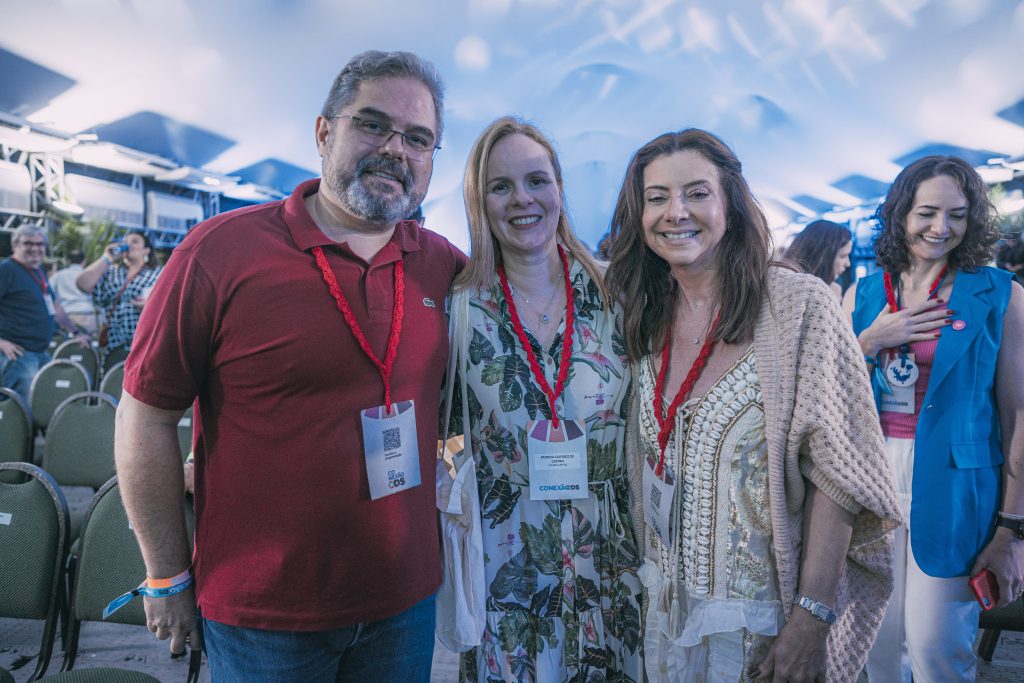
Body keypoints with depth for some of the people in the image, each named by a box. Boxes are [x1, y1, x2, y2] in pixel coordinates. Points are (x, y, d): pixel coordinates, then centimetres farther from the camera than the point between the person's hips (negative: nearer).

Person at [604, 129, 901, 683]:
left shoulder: (799, 306, -15)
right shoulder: (647, 320, 0)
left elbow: (837, 474, -16)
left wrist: (813, 616, -19)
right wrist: (652, 571, 6)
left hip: (766, 615, -4)